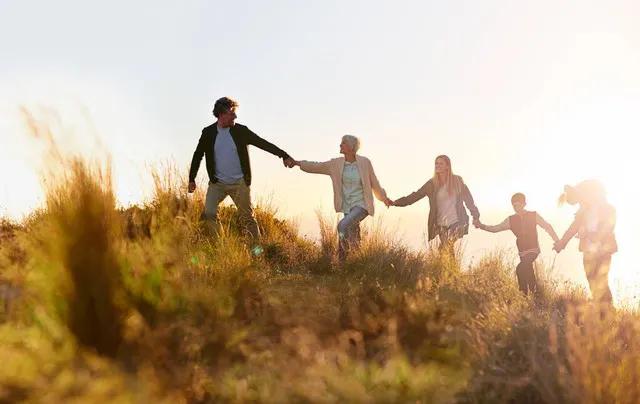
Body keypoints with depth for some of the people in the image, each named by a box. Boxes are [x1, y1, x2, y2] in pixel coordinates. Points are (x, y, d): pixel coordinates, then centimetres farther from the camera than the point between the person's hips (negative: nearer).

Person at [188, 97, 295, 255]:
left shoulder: (241, 131, -4)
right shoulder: (208, 133, 0)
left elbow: (263, 143, -3)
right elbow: (198, 156, 9)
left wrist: (284, 155, -9)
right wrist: (191, 179, 8)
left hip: (239, 183, -1)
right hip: (217, 183, 1)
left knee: (247, 217, 4)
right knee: (209, 213, -15)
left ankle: (257, 246, 20)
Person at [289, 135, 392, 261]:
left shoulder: (364, 162, -7)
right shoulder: (336, 164, 2)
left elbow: (374, 182, 4)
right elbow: (316, 167, 10)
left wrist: (384, 198, 6)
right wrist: (298, 163, 4)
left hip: (362, 205, -5)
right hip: (347, 208, 5)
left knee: (343, 225, -28)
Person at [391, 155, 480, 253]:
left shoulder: (457, 181, 2)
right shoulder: (432, 184, 5)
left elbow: (468, 199, 7)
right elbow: (415, 196, 4)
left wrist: (476, 216, 2)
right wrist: (396, 202, -5)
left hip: (456, 222, -2)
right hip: (441, 224, 2)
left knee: (448, 248, -18)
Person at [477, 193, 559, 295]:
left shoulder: (533, 216, -3)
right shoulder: (511, 220, 4)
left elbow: (547, 227, 3)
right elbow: (495, 229, 5)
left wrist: (557, 241, 0)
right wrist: (481, 226, -10)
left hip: (533, 249, -5)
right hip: (522, 252, 5)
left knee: (520, 269, -25)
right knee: (527, 272, 12)